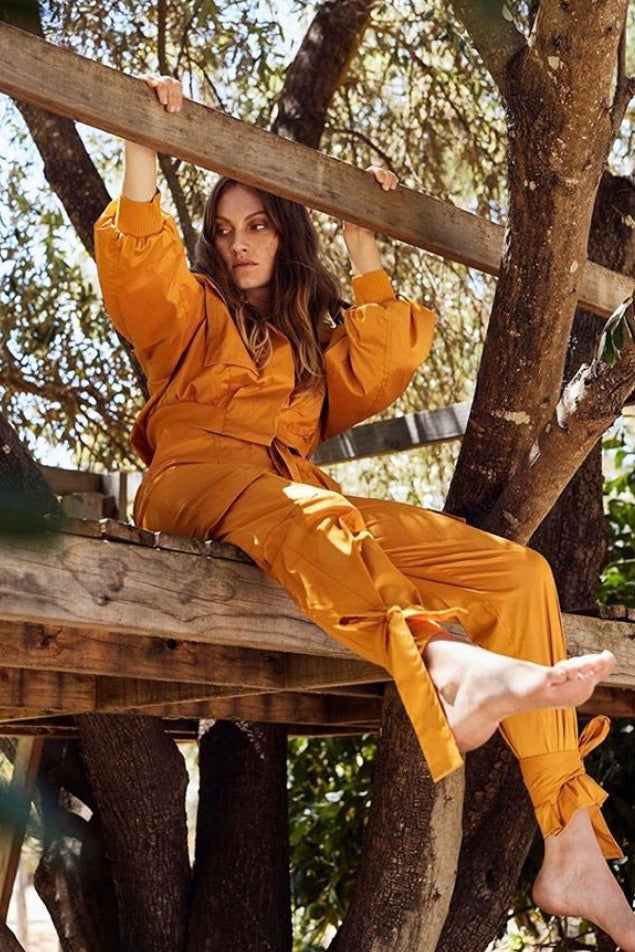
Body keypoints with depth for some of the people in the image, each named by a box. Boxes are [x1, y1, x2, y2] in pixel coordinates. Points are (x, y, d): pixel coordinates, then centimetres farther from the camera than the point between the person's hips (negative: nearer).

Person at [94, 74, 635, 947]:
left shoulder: (314, 335, 35)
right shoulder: (190, 311, 23)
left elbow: (375, 376, 17)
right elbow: (138, 268, 3)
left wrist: (366, 255, 23)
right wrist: (145, 152, -7)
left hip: (308, 506, 5)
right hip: (199, 481, -4)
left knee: (518, 573, -13)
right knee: (306, 513, -43)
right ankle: (444, 667, -76)